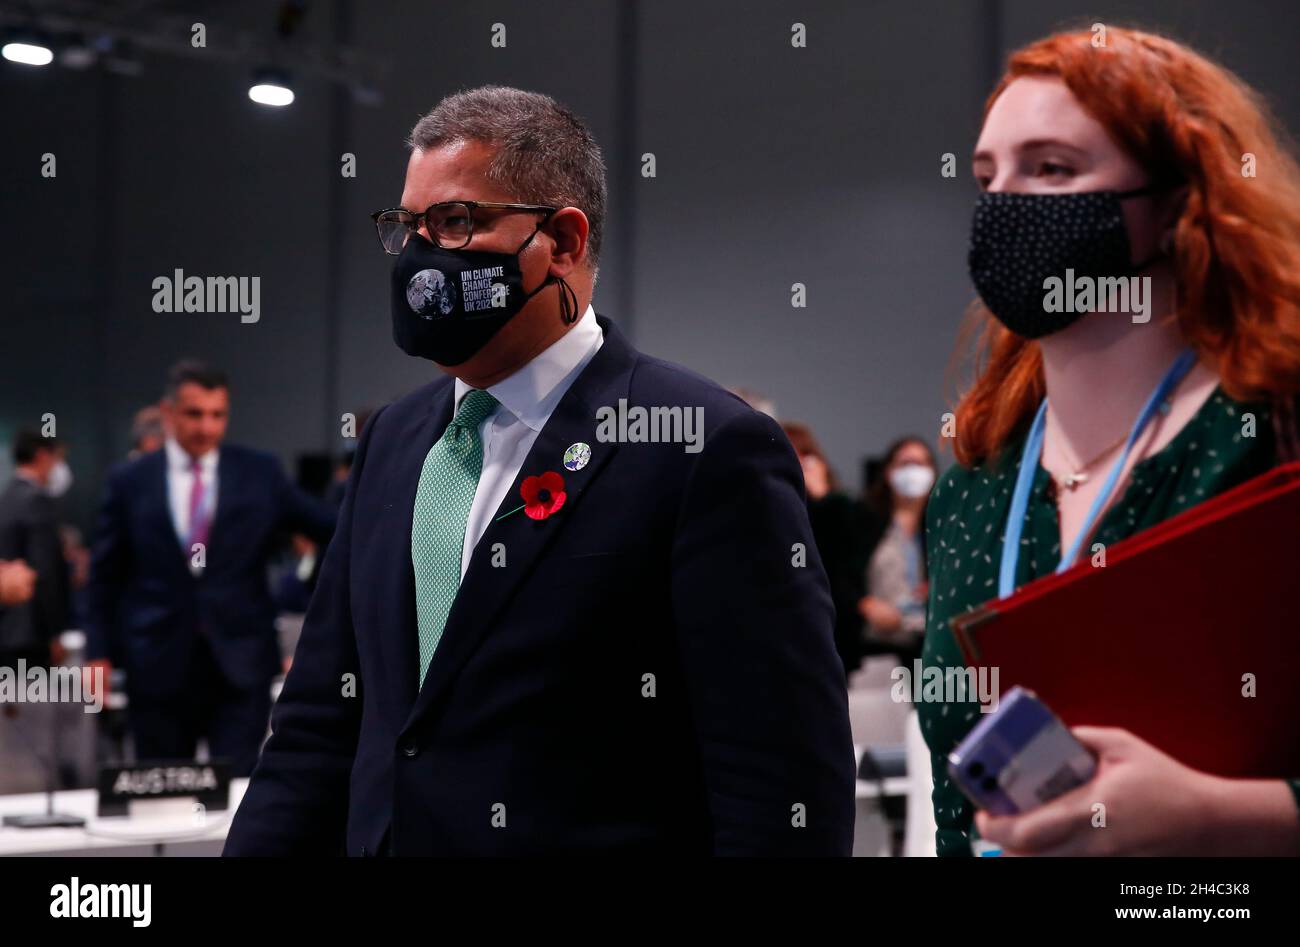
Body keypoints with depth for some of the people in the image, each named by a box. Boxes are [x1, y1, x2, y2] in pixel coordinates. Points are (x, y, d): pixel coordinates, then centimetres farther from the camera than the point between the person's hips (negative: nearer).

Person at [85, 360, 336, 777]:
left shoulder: (259, 473, 5)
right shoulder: (130, 481, 4)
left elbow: (328, 526, 5)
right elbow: (106, 576, 7)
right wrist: (100, 654, 1)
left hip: (241, 664, 0)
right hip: (159, 666, 1)